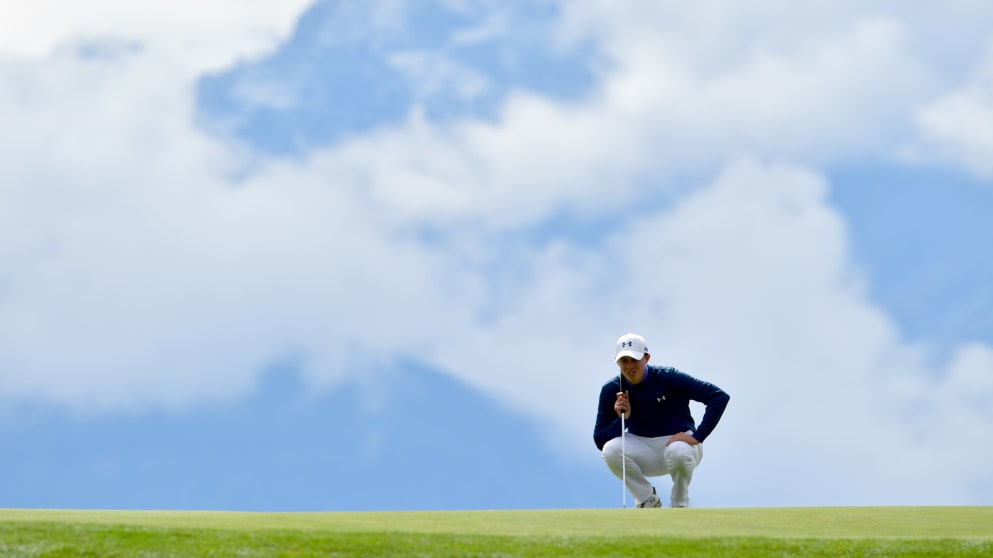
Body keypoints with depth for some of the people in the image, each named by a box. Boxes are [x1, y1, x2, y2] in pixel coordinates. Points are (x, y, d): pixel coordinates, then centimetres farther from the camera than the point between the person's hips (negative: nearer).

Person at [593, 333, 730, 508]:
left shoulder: (668, 378, -17)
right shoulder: (611, 390, -7)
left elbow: (720, 396, -21)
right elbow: (599, 440, -7)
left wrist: (697, 436, -26)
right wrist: (621, 418, -24)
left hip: (679, 442, -3)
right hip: (643, 450, 3)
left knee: (679, 451, -39)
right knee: (611, 450, -28)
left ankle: (680, 505, -6)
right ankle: (648, 500, -2)